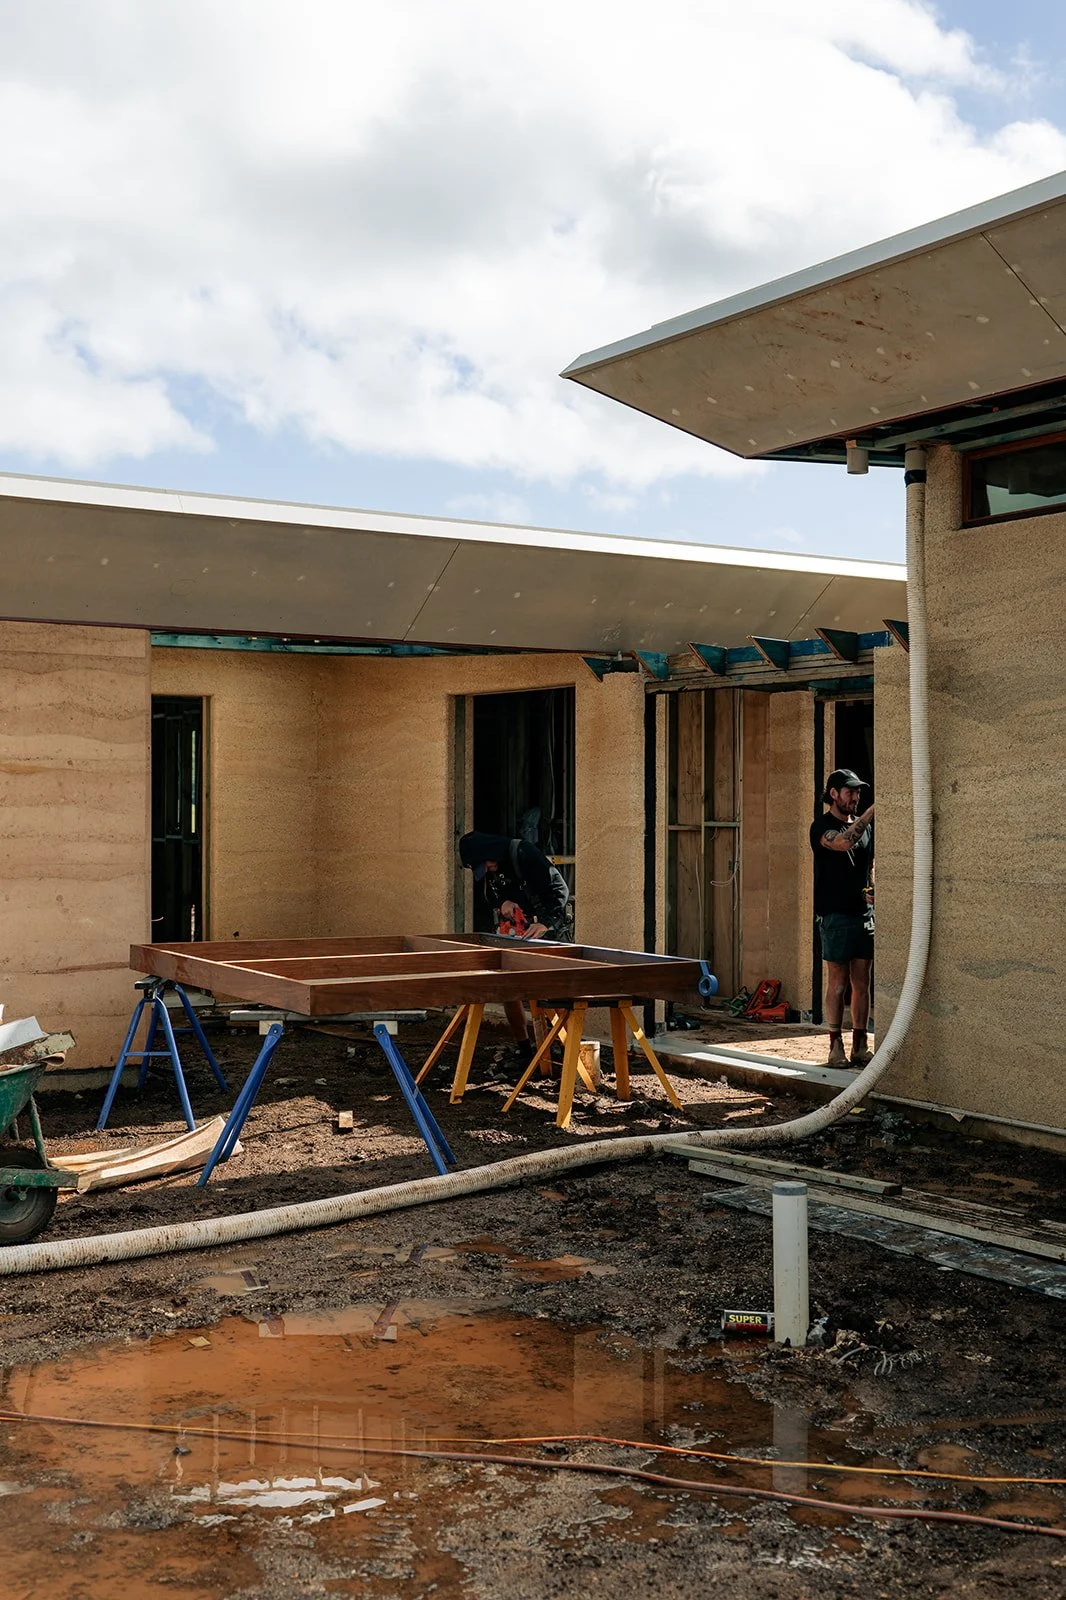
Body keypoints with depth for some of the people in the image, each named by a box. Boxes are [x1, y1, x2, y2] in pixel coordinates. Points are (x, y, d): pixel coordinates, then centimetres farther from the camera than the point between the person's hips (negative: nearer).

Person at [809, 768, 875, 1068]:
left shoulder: (864, 826, 17)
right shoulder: (822, 826, -3)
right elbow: (844, 842, -23)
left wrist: (874, 890, 3)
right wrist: (871, 812, -23)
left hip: (864, 913, 6)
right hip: (836, 914, -5)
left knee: (861, 983, 6)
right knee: (838, 982, -3)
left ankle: (860, 1046, 10)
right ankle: (836, 1047, 1)